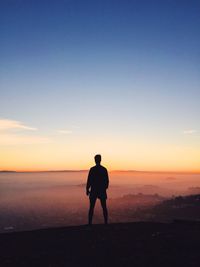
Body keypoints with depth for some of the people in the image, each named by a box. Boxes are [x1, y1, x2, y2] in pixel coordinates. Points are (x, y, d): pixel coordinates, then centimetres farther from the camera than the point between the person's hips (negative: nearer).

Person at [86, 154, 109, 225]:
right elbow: (107, 181, 4)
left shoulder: (92, 169, -9)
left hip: (94, 191, -2)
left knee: (91, 207, 6)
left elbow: (89, 180, -8)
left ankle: (90, 222, 5)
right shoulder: (104, 169, 0)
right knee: (104, 207, 12)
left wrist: (87, 189, 2)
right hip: (102, 191, 3)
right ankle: (106, 222, 13)